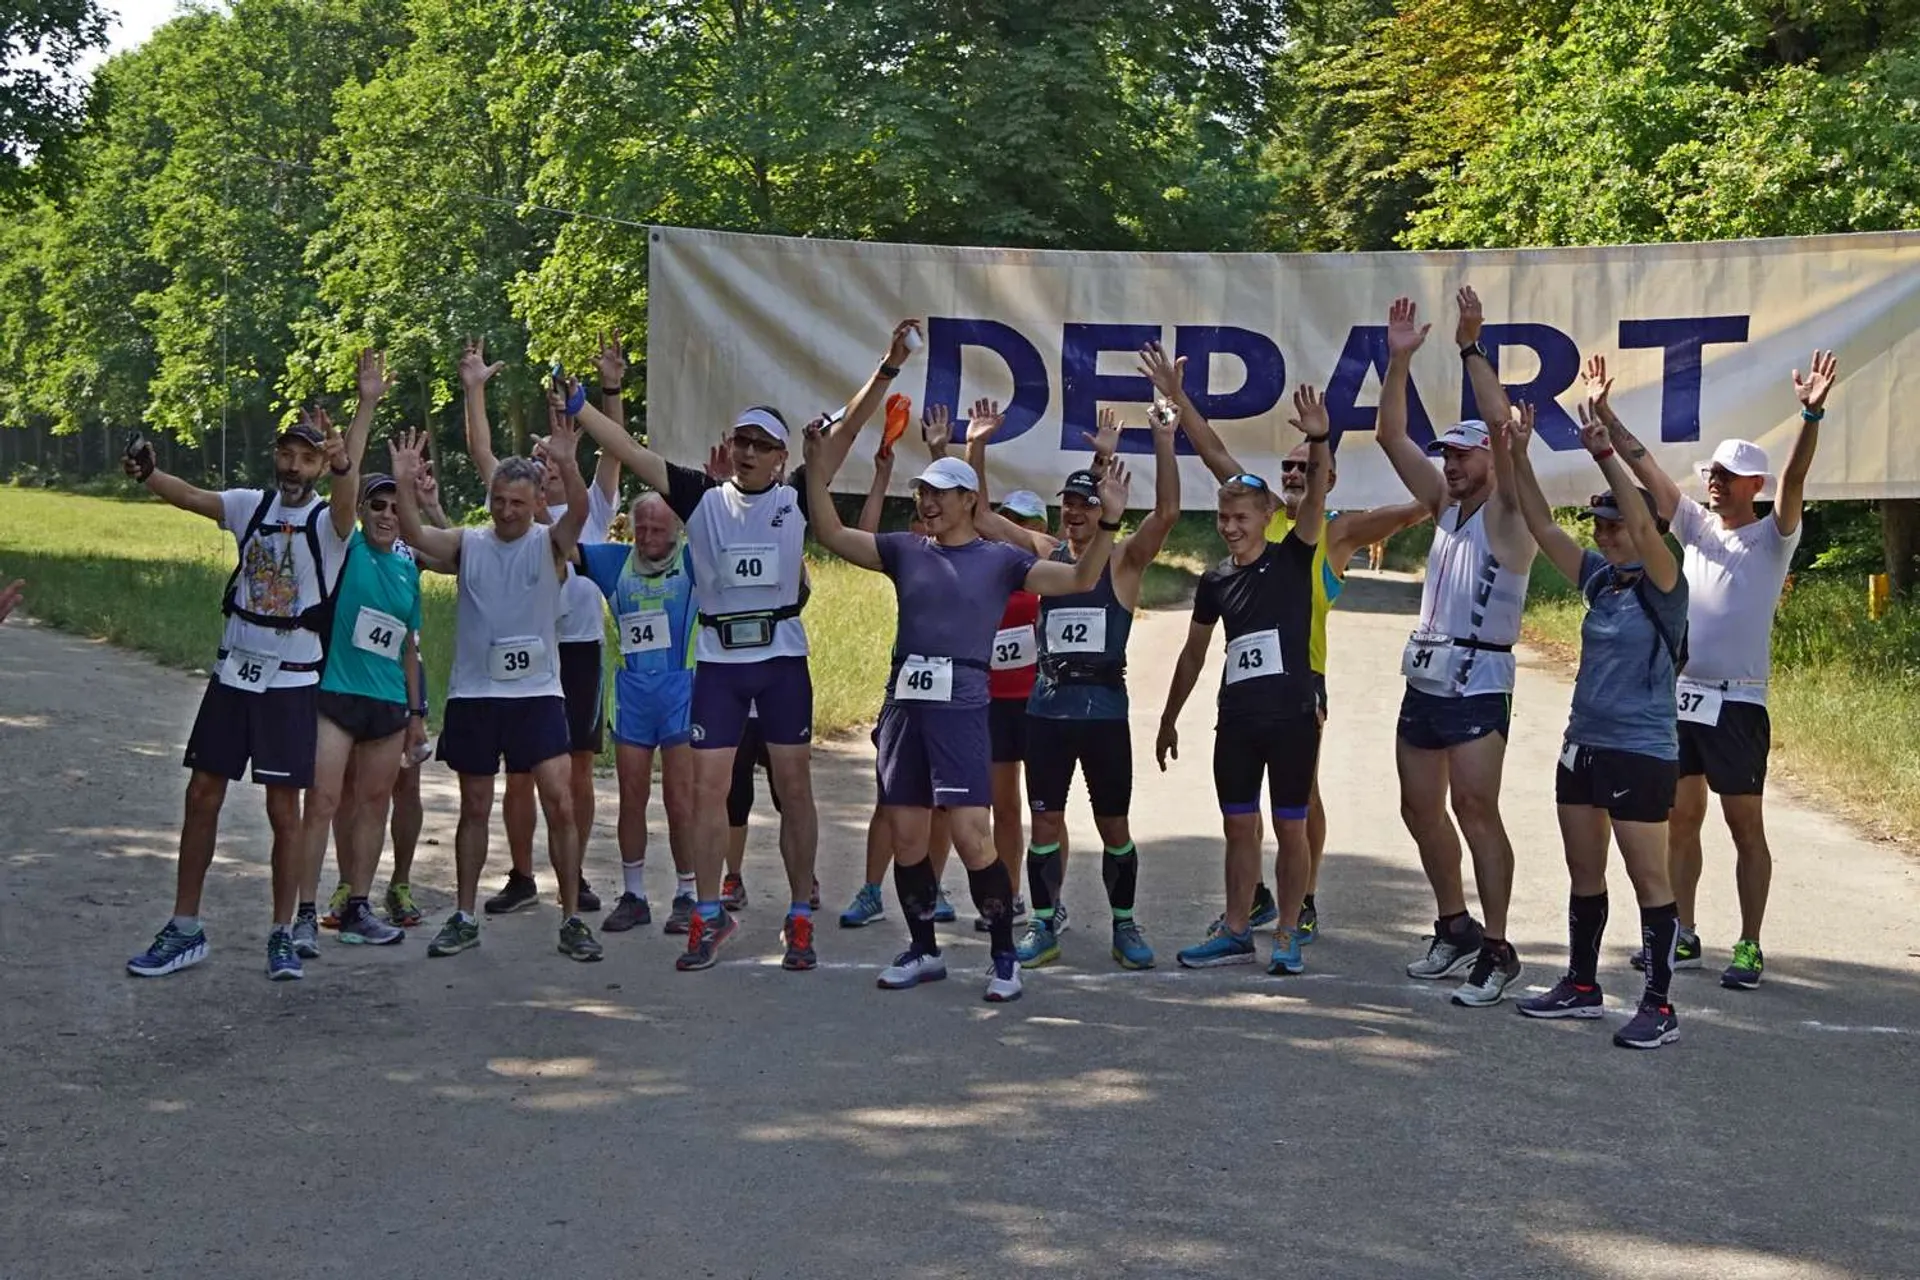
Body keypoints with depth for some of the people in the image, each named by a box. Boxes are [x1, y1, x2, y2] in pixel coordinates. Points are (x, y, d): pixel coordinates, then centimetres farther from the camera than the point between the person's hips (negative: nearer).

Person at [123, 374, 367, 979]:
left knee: (283, 809, -1)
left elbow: (347, 501, -32)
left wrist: (343, 466, -55)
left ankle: (283, 935, 12)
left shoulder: (328, 521, -9)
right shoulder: (251, 506, 4)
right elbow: (192, 496, -10)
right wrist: (146, 473, -31)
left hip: (291, 683, -4)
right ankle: (184, 930, 16)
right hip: (234, 672, 4)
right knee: (202, 796, 7)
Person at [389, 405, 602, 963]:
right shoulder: (468, 544, 4)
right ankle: (464, 918, 21)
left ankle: (572, 919, 1)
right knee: (475, 809, 11)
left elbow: (580, 511, -21)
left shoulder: (550, 543, -1)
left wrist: (567, 464, -39)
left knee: (561, 803, -8)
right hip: (473, 694, 2)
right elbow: (414, 533, -11)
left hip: (537, 693, -2)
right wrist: (404, 483, -27)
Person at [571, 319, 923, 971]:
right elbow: (629, 451, 4)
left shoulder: (796, 498, 3)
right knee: (708, 788, 1)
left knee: (795, 787, 2)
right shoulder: (702, 499, 6)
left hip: (782, 656, -1)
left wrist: (888, 368, -12)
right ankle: (709, 917, 11)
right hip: (717, 658, 1)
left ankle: (801, 917, 10)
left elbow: (846, 432, -4)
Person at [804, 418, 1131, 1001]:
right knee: (905, 837, 8)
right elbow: (831, 534, 10)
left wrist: (1108, 522, -17)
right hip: (903, 702, 4)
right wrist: (816, 465, 2)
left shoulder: (1001, 559, 3)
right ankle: (923, 951, 24)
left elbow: (1081, 579, -4)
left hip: (961, 705, -4)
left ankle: (1004, 956, 4)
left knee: (971, 837, -11)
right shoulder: (905, 551, 13)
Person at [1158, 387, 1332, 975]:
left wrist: (1320, 442, -36)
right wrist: (1169, 718, 20)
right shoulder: (1215, 581, 8)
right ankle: (1236, 932, 18)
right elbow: (1194, 652, 17)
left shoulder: (1292, 560, -3)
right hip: (1237, 719, 4)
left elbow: (1316, 500, -20)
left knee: (1290, 828, 2)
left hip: (1291, 716, -4)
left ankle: (1287, 936, 11)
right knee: (1239, 827, 9)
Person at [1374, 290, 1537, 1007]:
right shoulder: (1446, 506, 13)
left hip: (1478, 686, -8)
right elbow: (1392, 437, 10)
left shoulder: (1507, 514, -5)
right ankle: (1455, 928, 24)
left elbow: (1508, 433, -21)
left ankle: (1496, 949, -11)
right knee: (1420, 808, 12)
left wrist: (1471, 350, -24)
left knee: (1475, 809, -14)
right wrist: (1400, 358, 0)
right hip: (1424, 680, 8)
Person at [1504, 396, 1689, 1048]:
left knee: (1648, 878, -3)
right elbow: (1542, 526, 7)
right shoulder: (1599, 578, 8)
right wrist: (1515, 458, -3)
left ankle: (1659, 1006, 1)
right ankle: (1581, 985, 26)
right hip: (1582, 746, 8)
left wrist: (1606, 455, -30)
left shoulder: (1662, 586, -10)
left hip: (1641, 754, -8)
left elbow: (1643, 524, -27)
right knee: (1583, 873, 14)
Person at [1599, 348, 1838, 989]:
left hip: (1737, 703, -5)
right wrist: (1604, 412, 1)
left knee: (1746, 828, 0)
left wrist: (1812, 416, -34)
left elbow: (1794, 480, -19)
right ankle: (1683, 936, 20)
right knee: (1680, 819, 10)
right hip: (1679, 697, 5)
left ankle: (1749, 948, 4)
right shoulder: (1695, 524, 10)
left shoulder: (1772, 538, -3)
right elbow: (1644, 467, 7)